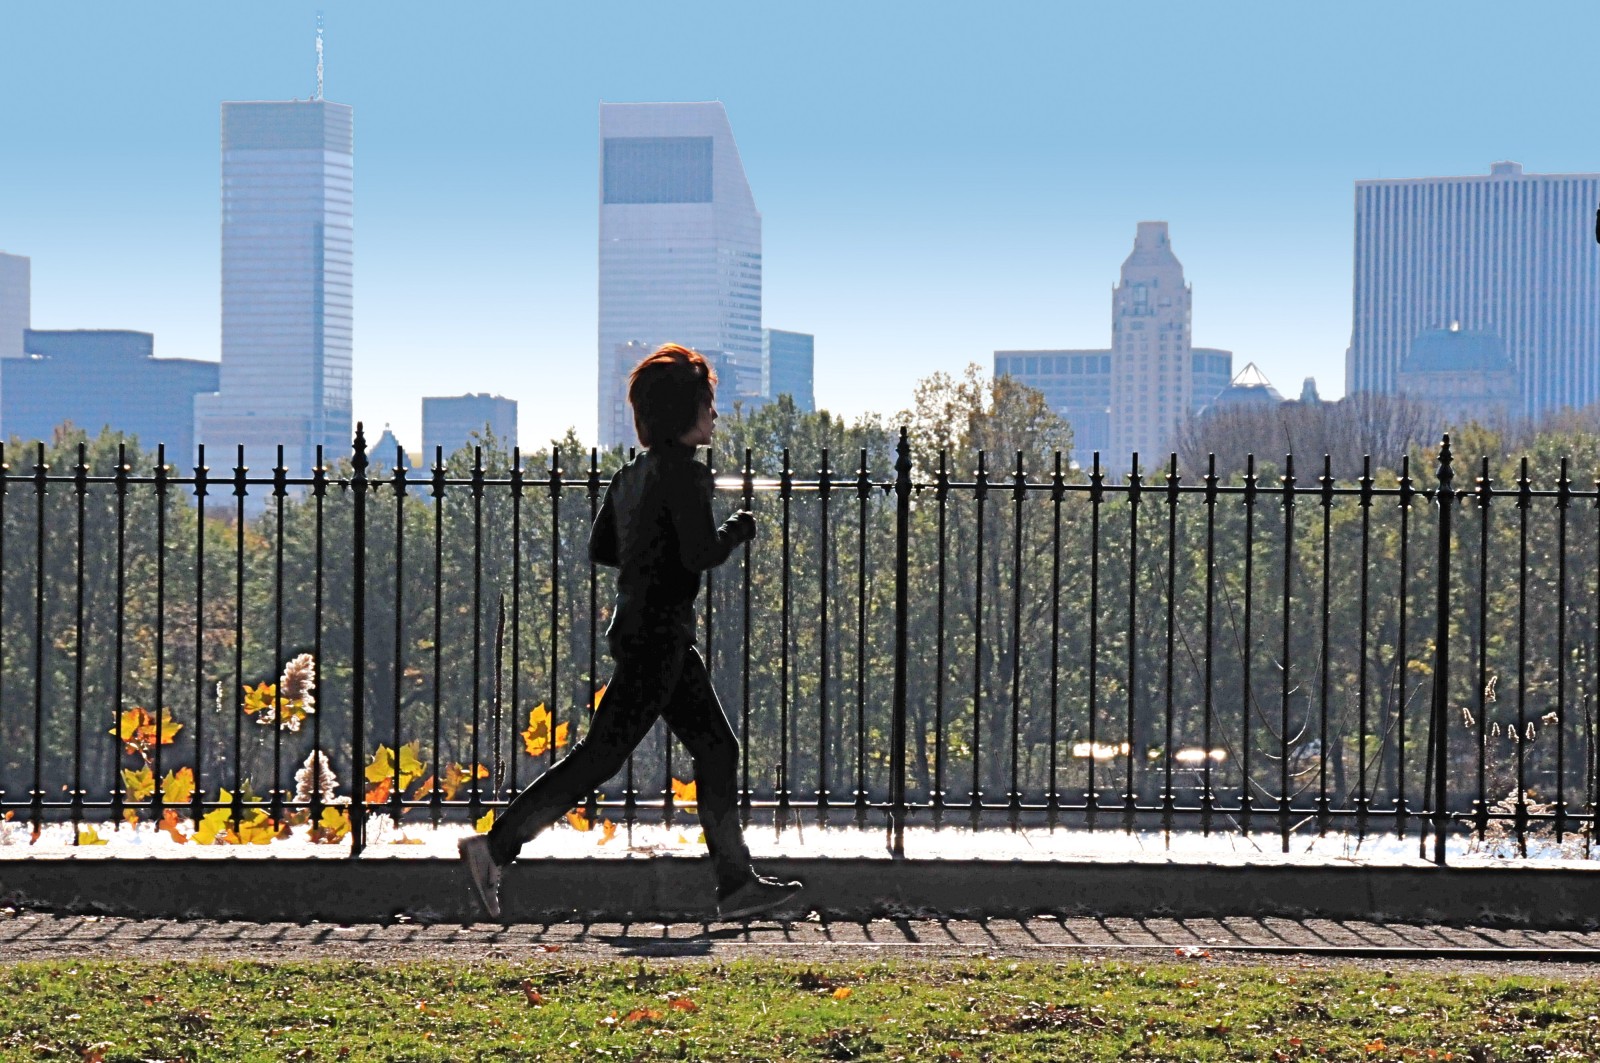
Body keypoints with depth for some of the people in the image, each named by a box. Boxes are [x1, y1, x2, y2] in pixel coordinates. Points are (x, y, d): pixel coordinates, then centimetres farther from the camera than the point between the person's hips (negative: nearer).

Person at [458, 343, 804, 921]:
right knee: (601, 754, -7)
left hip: (640, 629, 10)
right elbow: (702, 554, -22)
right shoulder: (683, 473, -15)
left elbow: (600, 547, 17)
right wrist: (737, 529, -4)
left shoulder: (633, 473, 13)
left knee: (717, 749, 11)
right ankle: (494, 847, -4)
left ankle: (737, 884, 13)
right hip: (657, 635, -10)